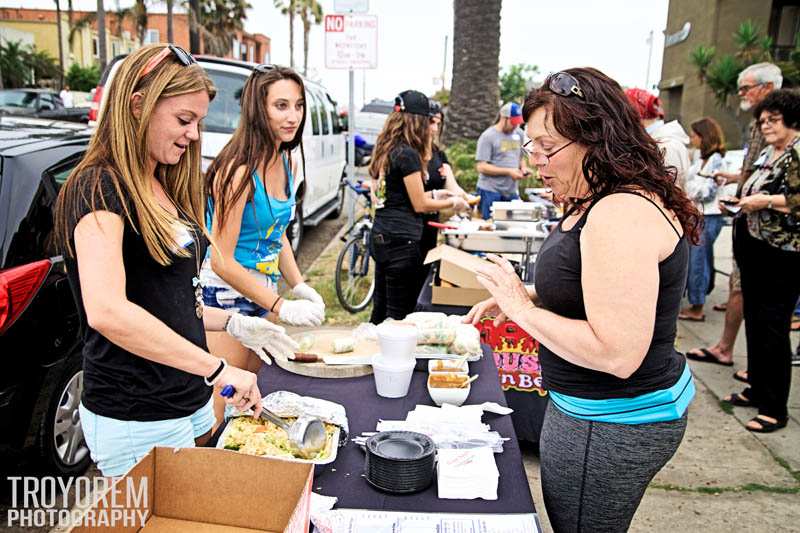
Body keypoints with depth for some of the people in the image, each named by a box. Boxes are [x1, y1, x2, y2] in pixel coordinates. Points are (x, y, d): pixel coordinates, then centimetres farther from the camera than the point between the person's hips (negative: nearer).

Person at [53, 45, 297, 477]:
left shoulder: (165, 191, 11)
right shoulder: (98, 189, -17)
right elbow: (105, 311, -32)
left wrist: (233, 324, 6)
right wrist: (217, 369, -29)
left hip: (190, 404, 9)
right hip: (136, 422, -8)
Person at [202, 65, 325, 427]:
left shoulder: (287, 163, 4)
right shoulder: (240, 171, -21)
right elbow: (221, 261, -21)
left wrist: (300, 286, 3)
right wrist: (281, 307, -22)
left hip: (262, 295, 9)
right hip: (226, 298, -8)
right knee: (222, 416, 2)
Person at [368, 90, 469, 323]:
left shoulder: (385, 150, 11)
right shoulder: (408, 154, -15)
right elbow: (420, 205, -11)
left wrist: (435, 194, 18)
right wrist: (452, 203, 3)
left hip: (380, 237, 9)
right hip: (401, 241, -9)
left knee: (380, 308, 18)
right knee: (399, 314, 2)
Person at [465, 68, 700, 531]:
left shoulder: (621, 214, -27)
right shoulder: (604, 202, 7)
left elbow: (616, 355, -31)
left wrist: (522, 308, -22)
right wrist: (528, 296, 5)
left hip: (611, 424, -10)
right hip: (599, 410, 10)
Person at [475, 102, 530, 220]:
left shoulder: (518, 134, 11)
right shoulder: (488, 136, -9)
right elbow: (481, 167, -14)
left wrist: (523, 167, 1)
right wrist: (508, 171, -16)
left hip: (512, 192, 6)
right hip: (490, 192, -6)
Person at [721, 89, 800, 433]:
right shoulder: (768, 153, 15)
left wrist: (765, 201, -20)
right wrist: (745, 201, 10)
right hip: (753, 249, 9)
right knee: (754, 321, 15)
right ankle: (757, 389, 29)